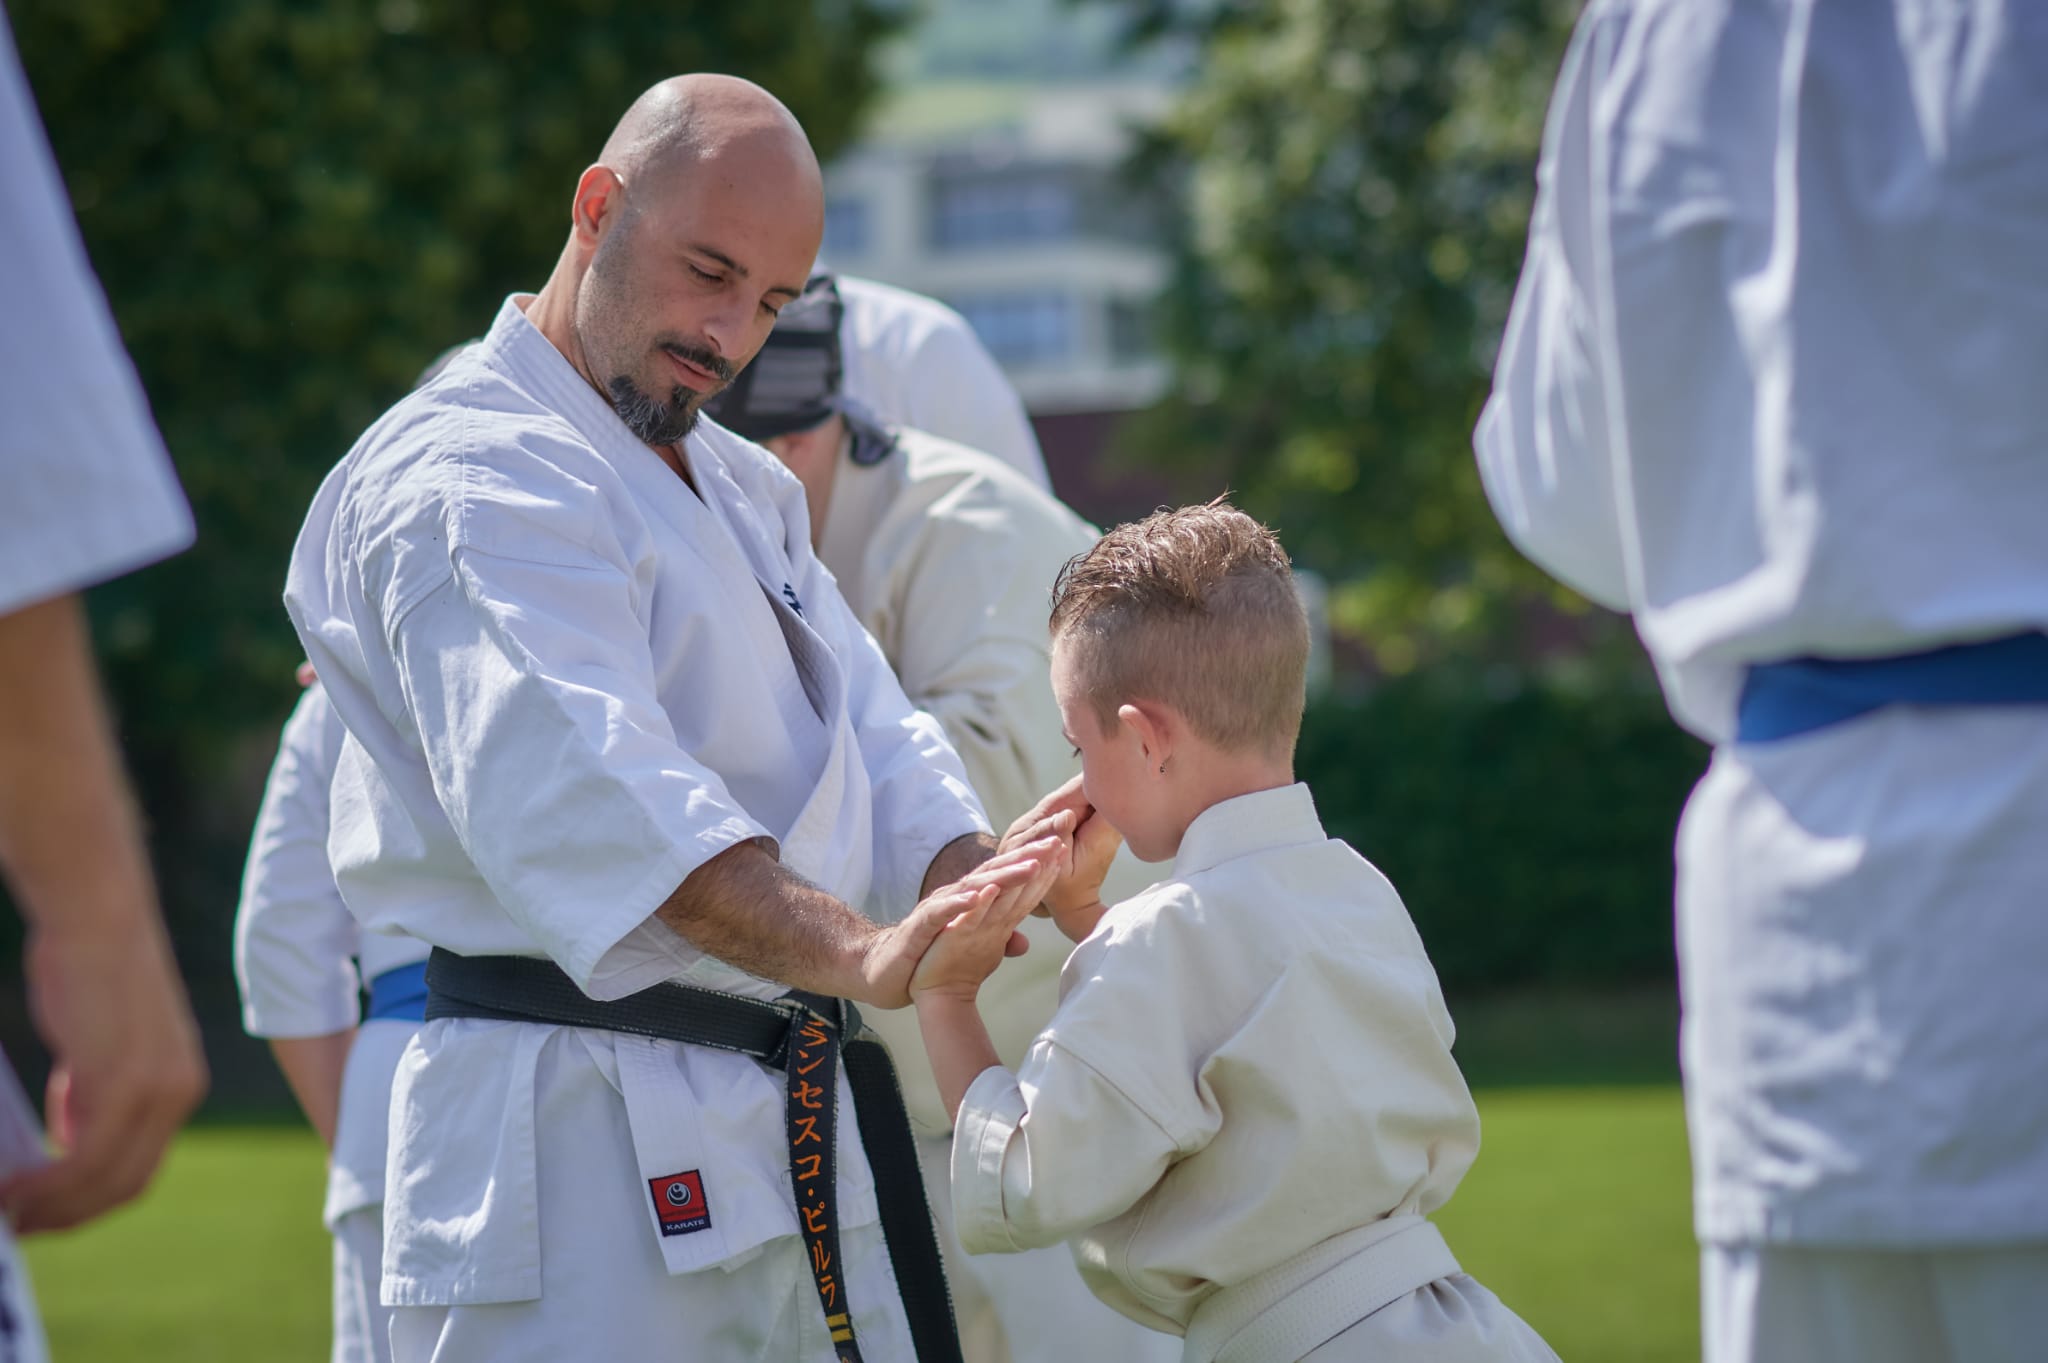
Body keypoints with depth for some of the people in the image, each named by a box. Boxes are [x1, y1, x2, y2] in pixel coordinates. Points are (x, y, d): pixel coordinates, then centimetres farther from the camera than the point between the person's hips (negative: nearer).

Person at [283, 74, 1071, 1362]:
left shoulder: (745, 488, 22)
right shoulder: (466, 479, -12)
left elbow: (873, 740, 12)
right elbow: (573, 783, -28)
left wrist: (975, 875, -12)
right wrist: (856, 951, -41)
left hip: (786, 1139, 10)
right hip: (586, 1145, -9)